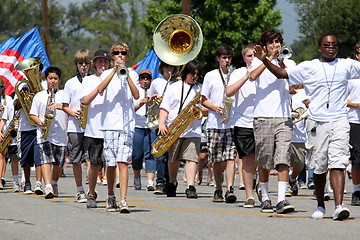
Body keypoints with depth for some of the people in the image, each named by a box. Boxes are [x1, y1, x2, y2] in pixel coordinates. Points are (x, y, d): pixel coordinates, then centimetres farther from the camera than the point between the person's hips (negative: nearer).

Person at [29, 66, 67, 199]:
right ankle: (48, 188, -27)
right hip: (44, 135, -1)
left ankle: (54, 183, 34)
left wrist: (61, 107, -15)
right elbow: (32, 115, 12)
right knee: (46, 160, -18)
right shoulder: (39, 96, 13)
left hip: (61, 134, 1)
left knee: (59, 164, 8)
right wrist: (40, 123, -7)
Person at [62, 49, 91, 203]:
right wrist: (73, 113, -11)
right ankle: (80, 190, 15)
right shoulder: (70, 83, 9)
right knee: (76, 160, 5)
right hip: (74, 127, 2)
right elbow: (64, 106, 10)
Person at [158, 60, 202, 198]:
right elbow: (164, 108, 4)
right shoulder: (174, 87, 10)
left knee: (192, 158, -15)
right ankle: (172, 183, 31)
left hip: (193, 131, 0)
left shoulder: (200, 89, 13)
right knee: (173, 159, 9)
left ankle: (191, 187, -22)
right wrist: (161, 124, -9)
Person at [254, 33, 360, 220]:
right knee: (319, 168, 7)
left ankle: (339, 206, -24)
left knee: (337, 165, -14)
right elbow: (282, 74, 8)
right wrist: (265, 60, -4)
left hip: (339, 122, -1)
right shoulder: (308, 67, 8)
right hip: (316, 123, 1)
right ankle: (320, 206, 23)